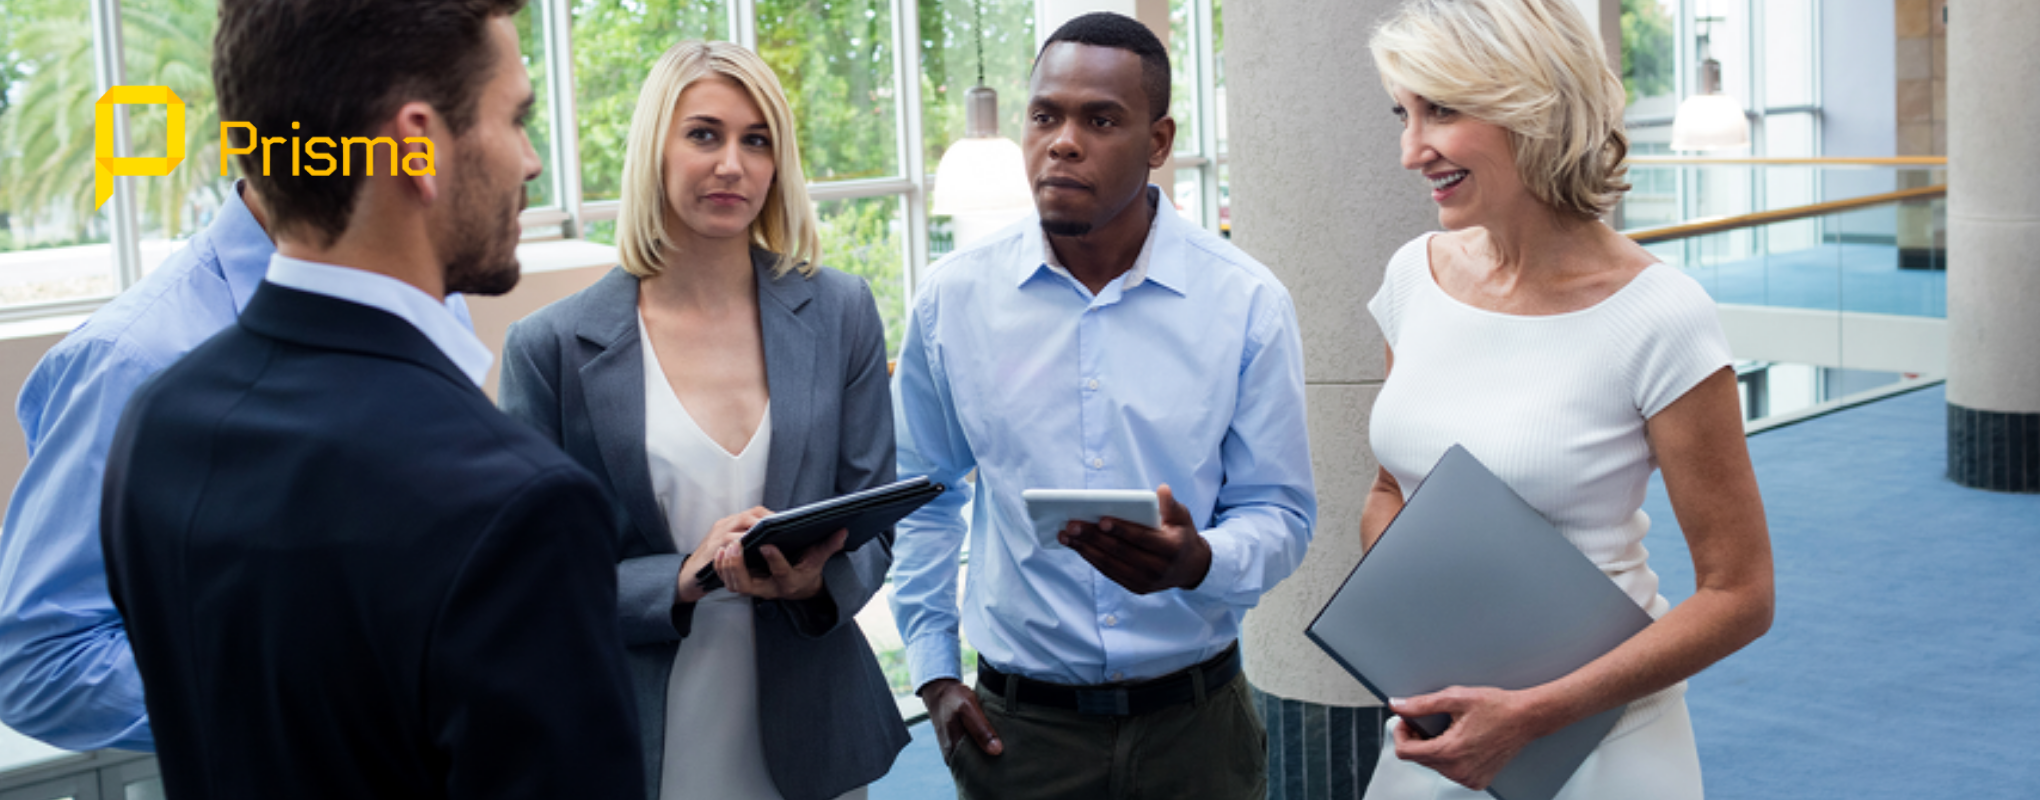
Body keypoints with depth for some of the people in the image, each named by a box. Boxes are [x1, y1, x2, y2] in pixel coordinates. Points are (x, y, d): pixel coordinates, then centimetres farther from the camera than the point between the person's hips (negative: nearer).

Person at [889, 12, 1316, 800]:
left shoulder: (1247, 303, -7)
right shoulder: (953, 298, -3)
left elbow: (1280, 512, -2)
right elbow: (922, 496, 9)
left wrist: (1200, 561, -23)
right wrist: (933, 673, 5)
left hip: (1195, 717, 0)